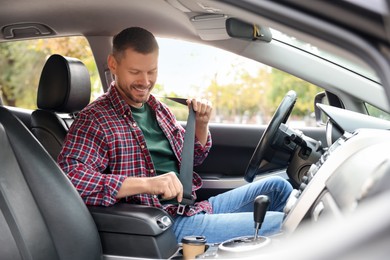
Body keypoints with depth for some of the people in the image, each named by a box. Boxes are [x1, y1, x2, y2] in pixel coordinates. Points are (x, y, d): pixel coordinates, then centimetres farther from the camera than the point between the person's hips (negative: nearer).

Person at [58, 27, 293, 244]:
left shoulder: (158, 108, 13)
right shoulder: (96, 118, -12)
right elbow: (69, 176, -29)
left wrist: (201, 123, 3)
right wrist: (147, 183, -34)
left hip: (195, 207, 8)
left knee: (277, 186, 11)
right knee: (281, 223, -14)